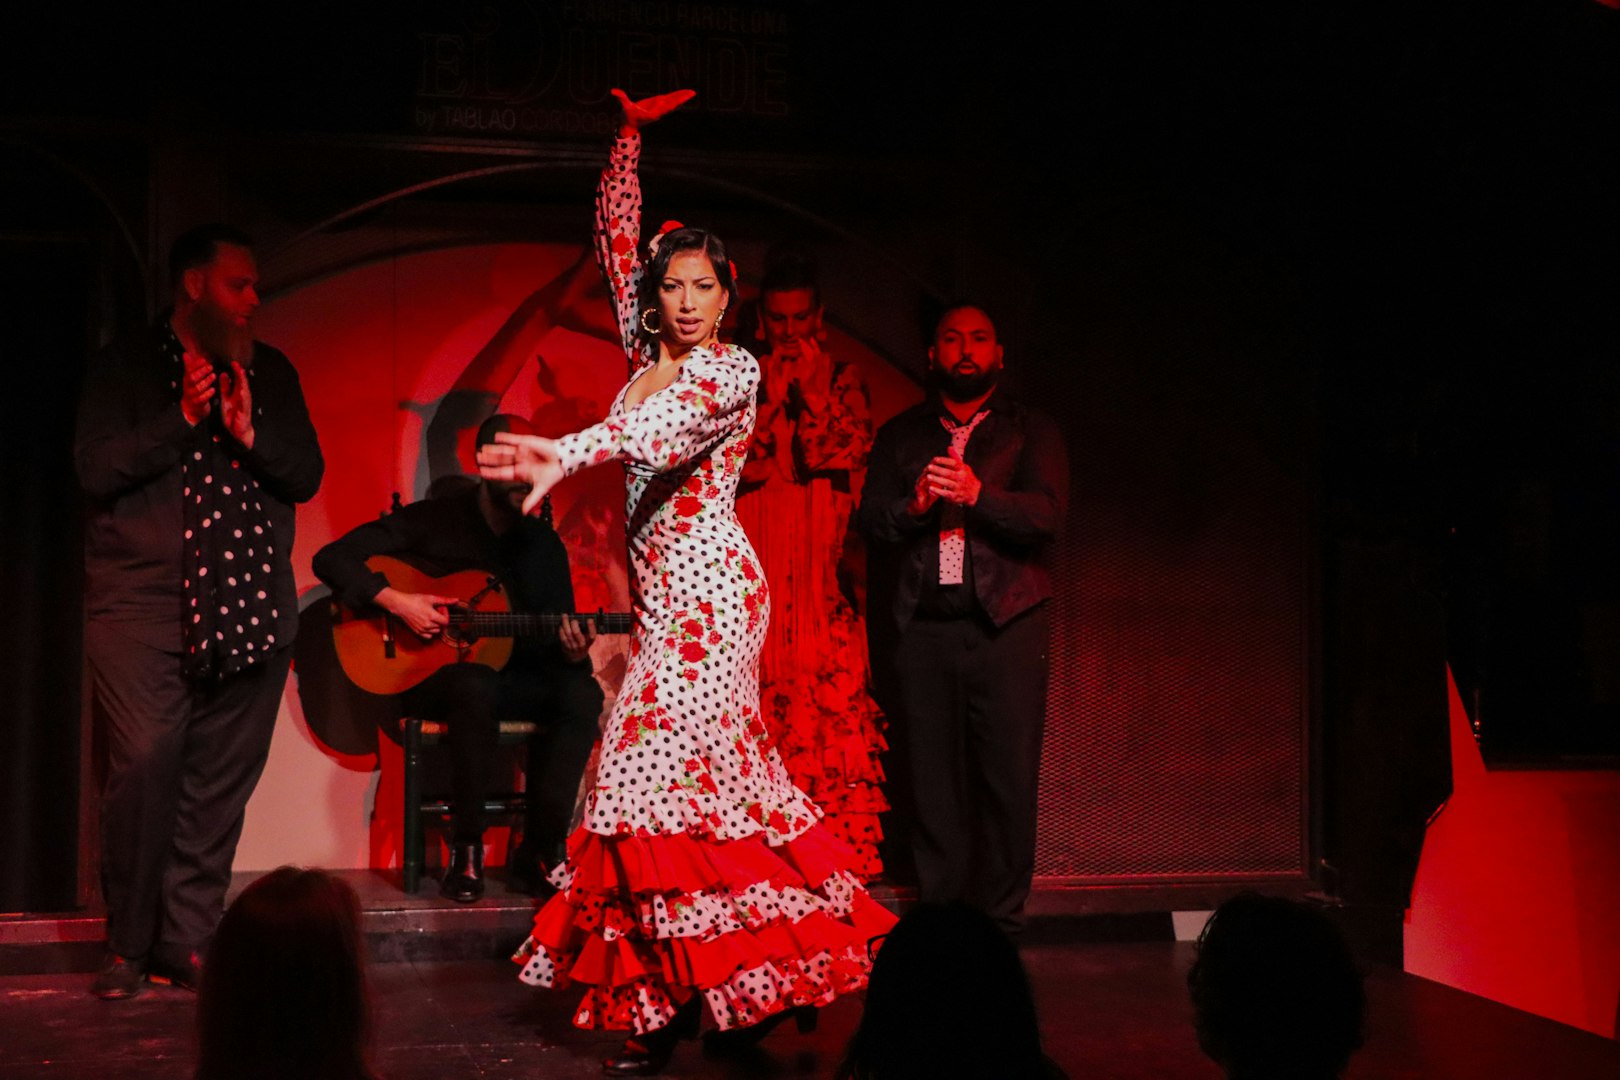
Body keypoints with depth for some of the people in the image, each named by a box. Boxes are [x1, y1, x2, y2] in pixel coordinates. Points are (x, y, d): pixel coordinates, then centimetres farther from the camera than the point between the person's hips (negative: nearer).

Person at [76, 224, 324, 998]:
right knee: (145, 762, -12)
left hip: (250, 606, 3)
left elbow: (307, 475, 9)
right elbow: (96, 469, -4)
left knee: (222, 778, 1)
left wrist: (250, 432, -9)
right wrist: (182, 418, -12)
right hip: (145, 604, -3)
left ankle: (185, 942, 11)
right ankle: (126, 945, 2)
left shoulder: (270, 373, 16)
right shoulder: (125, 368, 7)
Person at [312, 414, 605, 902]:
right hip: (427, 675, -4)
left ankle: (538, 849, -23)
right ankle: (465, 852, -27)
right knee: (476, 687, -40)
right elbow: (332, 559, -7)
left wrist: (573, 651, -14)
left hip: (516, 675, 4)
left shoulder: (544, 543, 9)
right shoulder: (433, 520, -2)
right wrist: (397, 602, -19)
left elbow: (558, 643, 10)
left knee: (581, 693, -27)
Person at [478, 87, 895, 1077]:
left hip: (705, 585, -8)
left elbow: (674, 423, -27)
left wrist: (569, 452, -41)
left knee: (662, 768, -13)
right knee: (718, 766, 10)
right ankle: (751, 975, 18)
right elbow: (617, 238, 20)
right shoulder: (647, 353, 14)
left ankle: (676, 1000, -9)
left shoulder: (734, 370, -6)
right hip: (663, 588, 8)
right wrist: (632, 138, 14)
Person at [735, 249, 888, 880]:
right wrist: (774, 397, -3)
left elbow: (849, 454, -2)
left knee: (833, 703, -8)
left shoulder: (843, 381, 13)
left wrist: (812, 389, -3)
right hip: (754, 574, 0)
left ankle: (839, 851, -5)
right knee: (758, 705, -6)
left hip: (823, 571, 0)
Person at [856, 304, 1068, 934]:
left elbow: (1046, 514, -4)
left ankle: (1000, 922, 4)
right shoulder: (899, 436, 18)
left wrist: (978, 494, -20)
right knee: (933, 777, 1)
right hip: (924, 627, 2)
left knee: (1009, 775, -5)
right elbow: (870, 522, 9)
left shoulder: (1031, 432, 12)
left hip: (1005, 625, -2)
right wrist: (915, 505, -12)